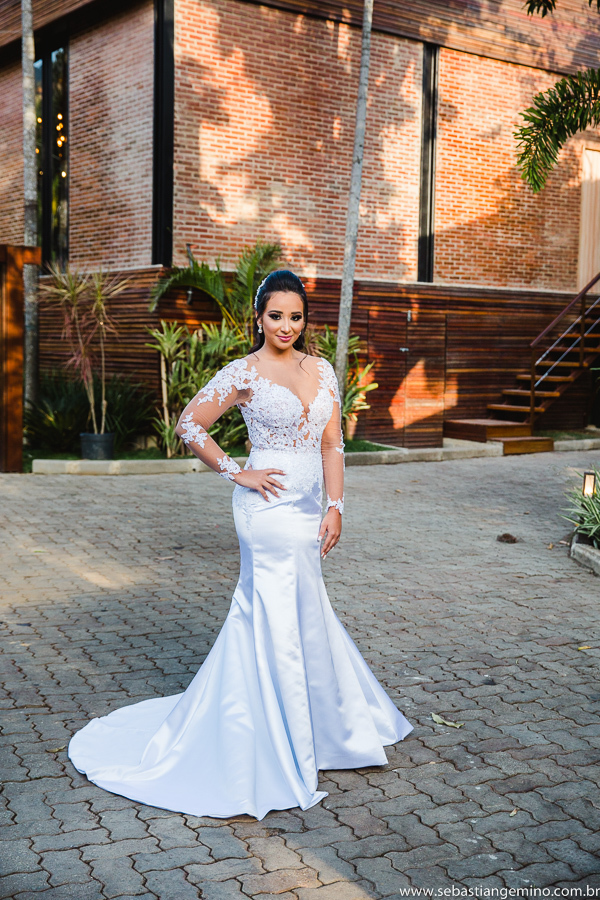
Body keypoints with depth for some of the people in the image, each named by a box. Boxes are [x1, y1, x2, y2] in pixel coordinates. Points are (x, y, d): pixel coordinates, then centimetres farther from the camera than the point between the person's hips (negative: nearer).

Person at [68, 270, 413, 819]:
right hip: (270, 508, -6)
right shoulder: (245, 372, -7)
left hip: (307, 509, 6)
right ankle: (282, 757, 15)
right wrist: (236, 473, -7)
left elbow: (332, 442, 6)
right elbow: (189, 425, -5)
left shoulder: (322, 371, 9)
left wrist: (335, 506, -3)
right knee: (285, 621, 0)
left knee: (265, 615, 18)